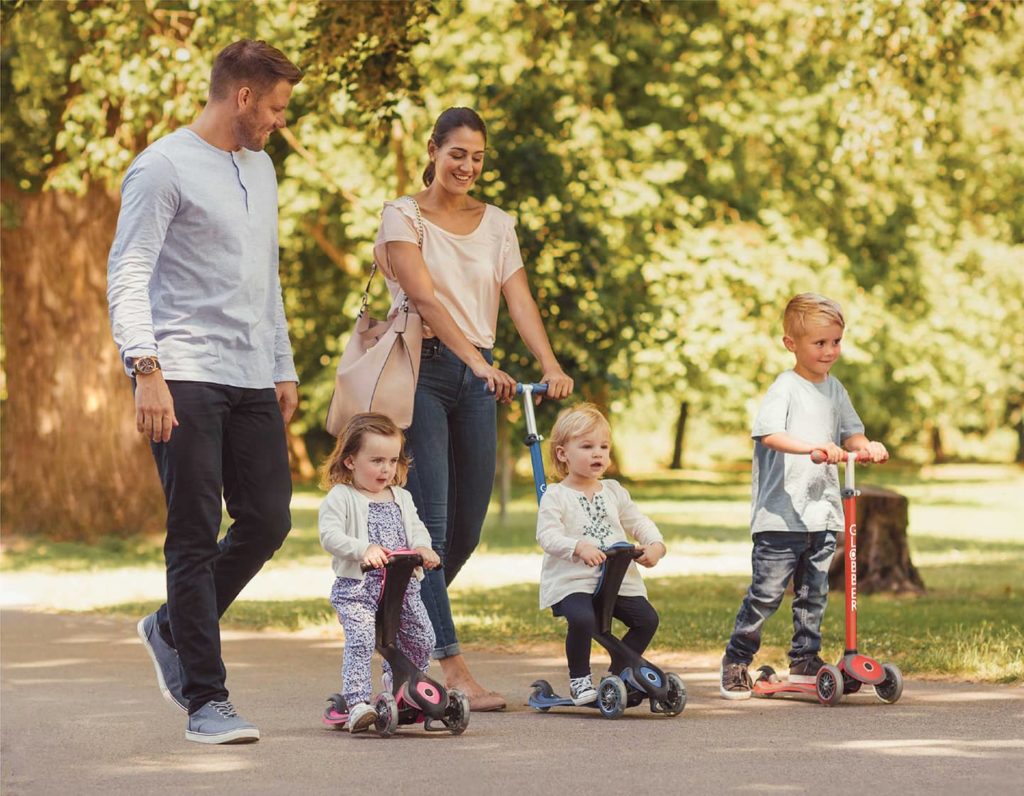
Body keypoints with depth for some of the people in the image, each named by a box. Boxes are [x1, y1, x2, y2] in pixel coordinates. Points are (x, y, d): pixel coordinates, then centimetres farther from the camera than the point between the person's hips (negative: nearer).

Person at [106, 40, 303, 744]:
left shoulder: (261, 169, 20)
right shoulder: (164, 168, -5)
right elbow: (127, 275, -11)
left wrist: (284, 367, 23)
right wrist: (145, 367, -22)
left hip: (253, 381, 7)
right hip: (186, 378, -7)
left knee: (268, 521, 3)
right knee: (197, 536, -6)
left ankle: (173, 631, 25)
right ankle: (206, 698, -1)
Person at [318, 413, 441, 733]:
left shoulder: (401, 498, 17)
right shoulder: (340, 498, -4)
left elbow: (416, 528, 12)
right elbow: (330, 535, -14)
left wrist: (422, 548, -12)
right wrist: (364, 549, -28)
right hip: (356, 587, -6)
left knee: (421, 639, 5)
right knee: (360, 641, -22)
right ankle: (357, 703, -24)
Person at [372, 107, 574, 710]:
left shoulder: (497, 224, 13)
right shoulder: (403, 216, -2)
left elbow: (519, 299, 1)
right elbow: (425, 297, -16)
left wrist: (550, 365, -17)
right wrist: (477, 361, -29)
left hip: (478, 375, 5)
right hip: (424, 369, -5)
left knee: (467, 528, 7)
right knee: (431, 520, -10)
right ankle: (453, 668, -12)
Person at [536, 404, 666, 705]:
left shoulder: (614, 492, 16)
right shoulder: (555, 496, -2)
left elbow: (639, 522, 16)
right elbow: (548, 535, -14)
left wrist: (655, 545, -6)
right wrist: (579, 547, -31)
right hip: (571, 580, -6)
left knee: (647, 618, -7)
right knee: (582, 619, -32)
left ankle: (620, 672, 13)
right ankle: (579, 679, -10)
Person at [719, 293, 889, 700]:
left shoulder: (834, 388, 13)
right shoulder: (784, 388, -10)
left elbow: (849, 433, 20)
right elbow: (769, 434, -25)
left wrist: (866, 446, -4)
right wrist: (812, 445, -39)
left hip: (822, 512, 7)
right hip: (781, 514, -6)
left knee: (813, 593, 12)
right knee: (766, 592, -4)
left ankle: (805, 659, 24)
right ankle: (736, 661, 9)